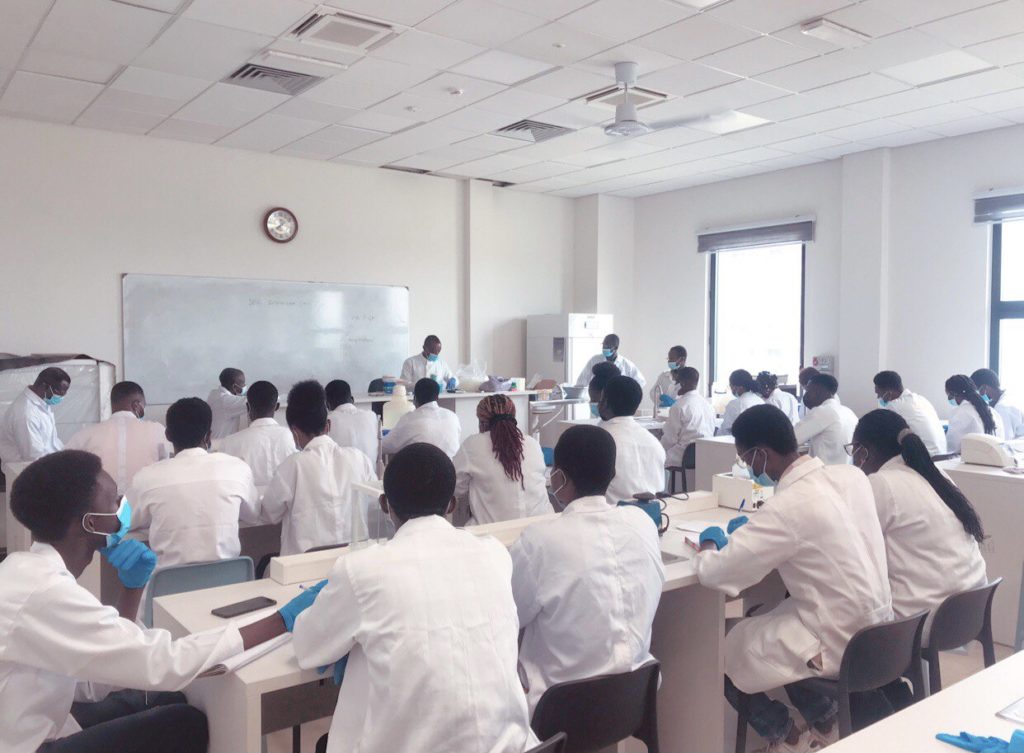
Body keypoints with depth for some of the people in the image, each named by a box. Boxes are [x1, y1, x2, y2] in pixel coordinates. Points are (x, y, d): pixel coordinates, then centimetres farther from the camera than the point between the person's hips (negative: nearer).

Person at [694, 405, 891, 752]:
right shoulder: (852, 476, -4)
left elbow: (711, 574, -22)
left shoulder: (787, 506, -27)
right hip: (877, 629, 8)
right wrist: (756, 529, 11)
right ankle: (825, 720, 31)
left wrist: (710, 541, -1)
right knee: (763, 622, 24)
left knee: (722, 651, 8)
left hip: (840, 644, -8)